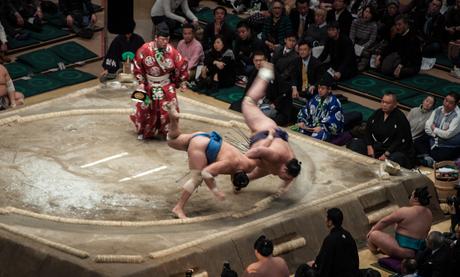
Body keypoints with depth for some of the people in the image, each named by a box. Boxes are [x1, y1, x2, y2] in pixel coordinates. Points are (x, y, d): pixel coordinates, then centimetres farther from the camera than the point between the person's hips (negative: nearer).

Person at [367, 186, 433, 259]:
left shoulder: (405, 212, -18)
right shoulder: (429, 214, 2)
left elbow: (384, 222, -5)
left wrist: (373, 230, 14)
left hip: (404, 252, -8)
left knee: (373, 235, 3)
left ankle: (374, 250, 34)